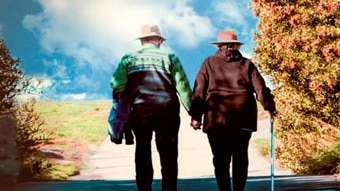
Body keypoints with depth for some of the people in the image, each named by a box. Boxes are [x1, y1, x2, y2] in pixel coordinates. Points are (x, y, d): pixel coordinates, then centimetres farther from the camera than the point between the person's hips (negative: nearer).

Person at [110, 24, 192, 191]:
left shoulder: (128, 59, 6)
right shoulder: (170, 58, 4)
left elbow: (117, 86, -5)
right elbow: (183, 87, -2)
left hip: (139, 113, 1)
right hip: (167, 113, -1)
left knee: (142, 154, 12)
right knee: (168, 155, 5)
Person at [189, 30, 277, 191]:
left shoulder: (209, 63, 7)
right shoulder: (246, 64, 8)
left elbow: (199, 91, 2)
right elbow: (260, 88, 5)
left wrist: (195, 116, 3)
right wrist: (270, 107, 14)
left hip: (216, 119, -1)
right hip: (243, 120, 1)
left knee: (221, 159, 1)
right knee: (240, 158, 8)